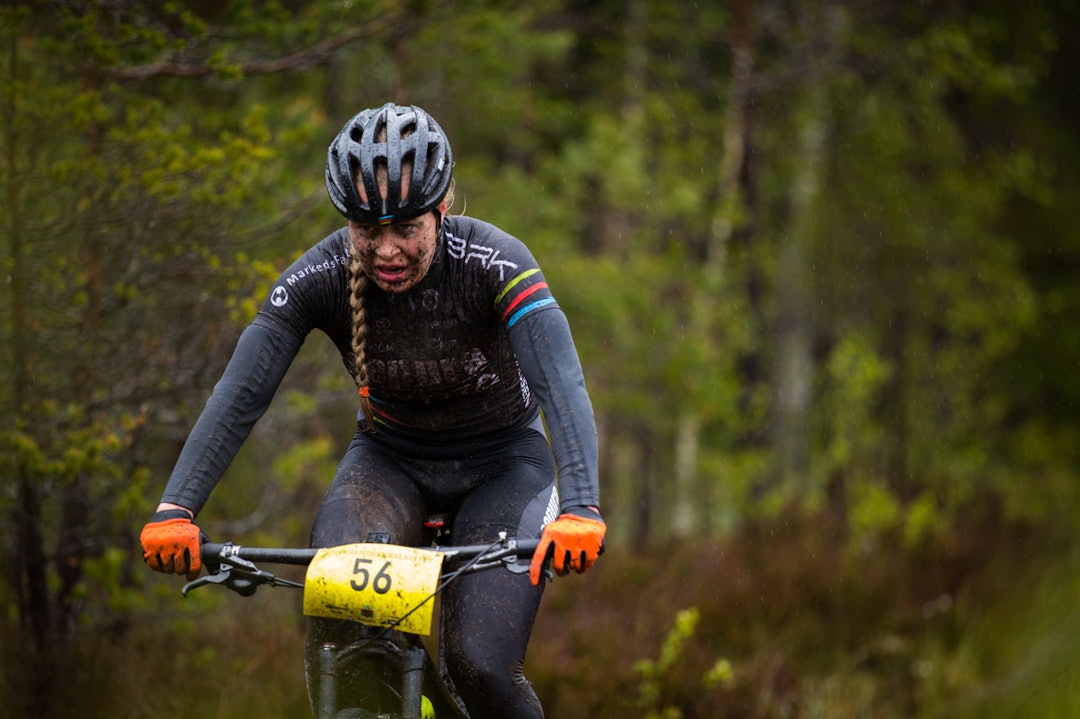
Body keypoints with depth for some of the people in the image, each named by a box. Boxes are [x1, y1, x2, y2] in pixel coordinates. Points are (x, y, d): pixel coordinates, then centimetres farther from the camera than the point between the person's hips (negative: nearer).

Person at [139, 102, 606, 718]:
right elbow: (240, 395, -23)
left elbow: (562, 386, -38)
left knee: (480, 666, -20)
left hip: (501, 462, -2)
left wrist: (579, 509, -54)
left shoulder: (495, 264, -27)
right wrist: (176, 510, -37)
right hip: (391, 458, 2)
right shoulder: (321, 278, -20)